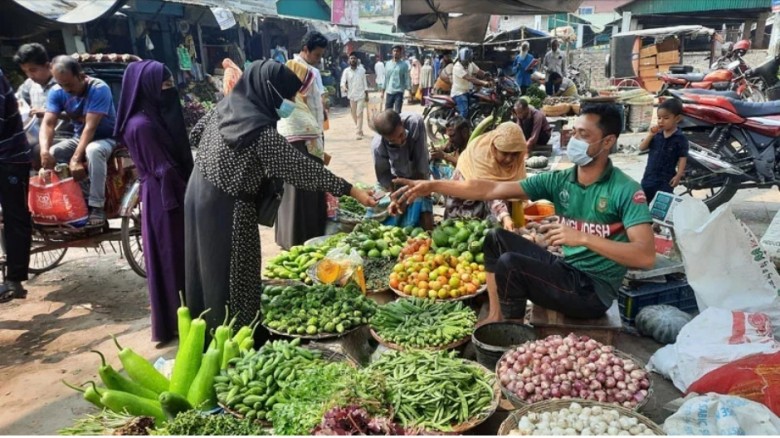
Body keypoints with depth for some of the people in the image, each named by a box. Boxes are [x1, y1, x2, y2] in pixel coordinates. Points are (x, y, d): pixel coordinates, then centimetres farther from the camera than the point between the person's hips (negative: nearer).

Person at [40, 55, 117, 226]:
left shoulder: (99, 89, -23)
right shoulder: (57, 92, -7)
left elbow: (91, 126, -29)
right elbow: (48, 123, -15)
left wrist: (76, 158, -37)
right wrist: (45, 151, -35)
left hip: (106, 139, -5)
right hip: (79, 138, 5)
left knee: (93, 150, -38)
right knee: (52, 154, -20)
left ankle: (96, 206, -31)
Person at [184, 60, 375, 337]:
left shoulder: (227, 105, 0)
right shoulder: (260, 131, -25)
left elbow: (196, 135, 13)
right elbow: (303, 167, -25)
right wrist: (351, 191, -22)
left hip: (201, 195, 9)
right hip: (227, 209, -9)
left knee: (209, 269, 20)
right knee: (234, 276, 5)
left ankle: (208, 332, 37)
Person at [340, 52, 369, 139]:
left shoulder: (361, 70, -1)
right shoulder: (346, 71, -2)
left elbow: (365, 83, 4)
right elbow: (343, 81, -13)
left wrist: (367, 95, 3)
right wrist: (343, 87, -36)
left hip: (361, 95, -2)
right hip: (351, 96, 2)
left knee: (359, 114, -8)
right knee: (354, 114, 11)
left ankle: (359, 133, -9)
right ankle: (360, 129, 30)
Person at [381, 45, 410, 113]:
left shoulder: (404, 65, -2)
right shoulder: (388, 64, 8)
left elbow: (407, 78, -3)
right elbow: (385, 78, 11)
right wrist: (383, 91, 10)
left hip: (399, 92, -3)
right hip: (389, 92, 3)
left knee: (397, 112, -3)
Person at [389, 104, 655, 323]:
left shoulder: (625, 190, -17)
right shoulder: (559, 180, 0)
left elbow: (646, 257, -26)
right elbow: (491, 190, -7)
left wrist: (583, 238, -31)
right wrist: (432, 186, -15)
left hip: (595, 290, -7)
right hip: (566, 269, 7)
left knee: (509, 264, -22)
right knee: (497, 239, 6)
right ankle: (496, 316, 10)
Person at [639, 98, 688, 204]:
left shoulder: (680, 138, -9)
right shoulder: (656, 134, 3)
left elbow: (682, 158, -10)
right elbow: (642, 148, 0)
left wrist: (678, 175, -17)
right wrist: (650, 135, -13)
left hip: (666, 178, -4)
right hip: (650, 175, 4)